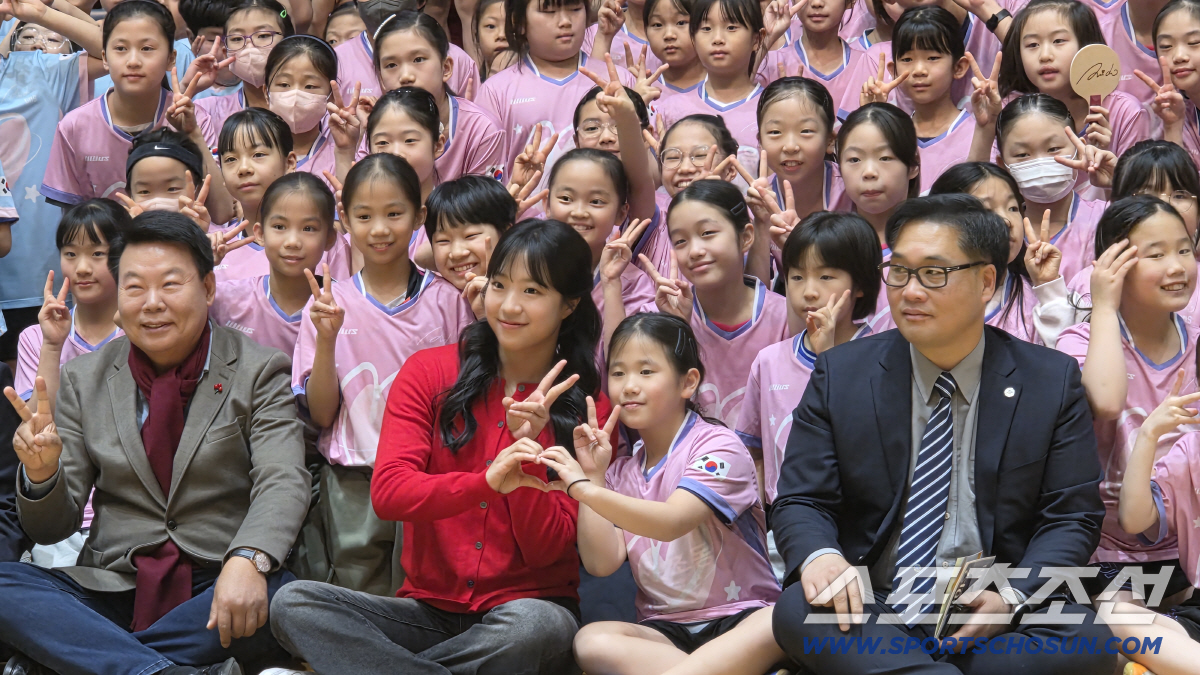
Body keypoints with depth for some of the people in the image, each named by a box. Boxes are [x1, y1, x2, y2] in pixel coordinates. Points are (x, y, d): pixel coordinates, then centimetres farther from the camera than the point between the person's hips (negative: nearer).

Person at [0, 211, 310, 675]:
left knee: (284, 597, -35)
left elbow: (281, 484, -11)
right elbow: (53, 528, 11)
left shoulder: (258, 372, 5)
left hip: (216, 595, -2)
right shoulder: (84, 381, 12)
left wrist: (247, 562, -33)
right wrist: (41, 472, -14)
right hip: (111, 588, 2)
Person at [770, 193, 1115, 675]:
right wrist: (818, 555, -21)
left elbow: (1072, 518, 4)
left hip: (992, 616, 1)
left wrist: (1011, 597, -16)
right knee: (797, 611, -34)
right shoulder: (839, 375, 7)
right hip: (869, 609, 0)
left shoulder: (1053, 381, 5)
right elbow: (800, 501, 5)